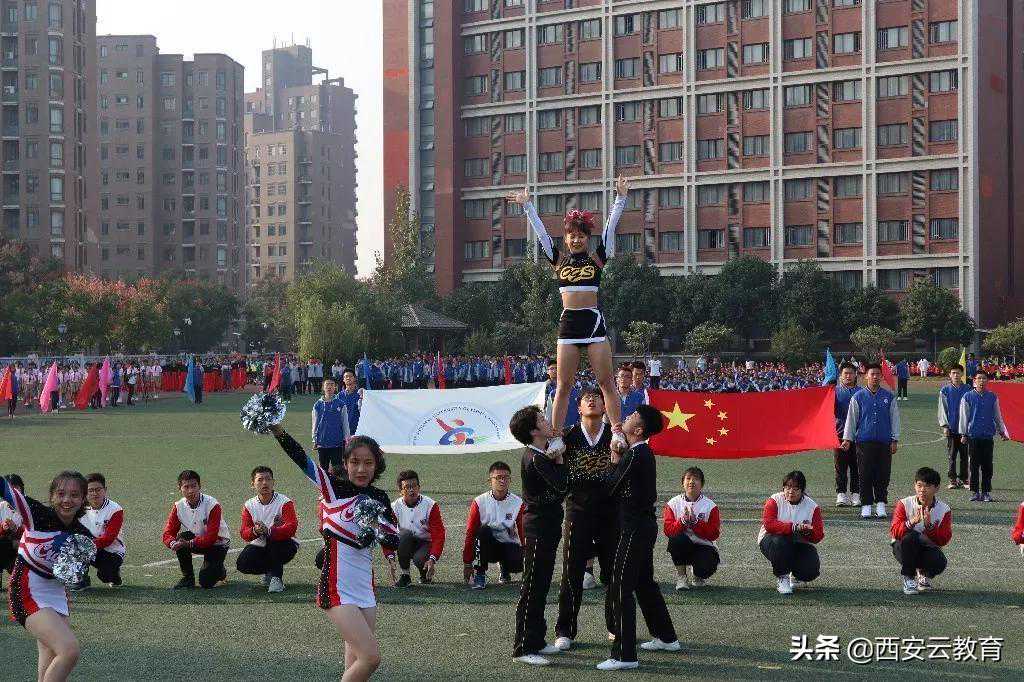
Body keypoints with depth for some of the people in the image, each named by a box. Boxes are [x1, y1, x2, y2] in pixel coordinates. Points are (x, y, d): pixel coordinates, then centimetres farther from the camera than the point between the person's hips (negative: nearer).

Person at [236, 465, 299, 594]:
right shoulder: (249, 505, -1)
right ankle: (269, 571, 9)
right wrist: (255, 531, -32)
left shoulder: (284, 502, -14)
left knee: (273, 541, -37)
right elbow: (244, 533, -8)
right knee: (242, 564, -22)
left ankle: (276, 577, -19)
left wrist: (268, 531, -42)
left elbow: (291, 528, -28)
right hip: (259, 547, 4)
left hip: (283, 546, -4)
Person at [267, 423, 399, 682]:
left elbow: (395, 542, 11)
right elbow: (301, 458, -20)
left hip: (365, 590, 6)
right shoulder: (334, 488, -8)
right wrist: (276, 428, -34)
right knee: (371, 656, -14)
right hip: (337, 590, -6)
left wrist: (376, 530, -11)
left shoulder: (379, 499, 6)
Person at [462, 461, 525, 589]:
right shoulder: (479, 502, -9)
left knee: (518, 565, -30)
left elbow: (524, 534, -3)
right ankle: (479, 573, -19)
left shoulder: (518, 503, -6)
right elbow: (470, 533, -7)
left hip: (509, 545, 1)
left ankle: (505, 570, 10)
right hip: (487, 546, -1)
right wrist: (467, 563, -9)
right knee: (484, 531, -32)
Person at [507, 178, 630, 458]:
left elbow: (610, 227, -1)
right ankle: (556, 438, 4)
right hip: (568, 324, 2)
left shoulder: (597, 259, 5)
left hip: (593, 321, -2)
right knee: (563, 386, 3)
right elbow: (540, 231, 9)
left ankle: (617, 431, -1)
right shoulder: (559, 259, 10)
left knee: (606, 382, -2)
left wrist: (621, 198, -7)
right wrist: (526, 205, 5)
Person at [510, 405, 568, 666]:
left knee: (541, 586, 16)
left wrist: (556, 457, 3)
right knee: (533, 588, -6)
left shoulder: (540, 453, 10)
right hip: (539, 526, -10)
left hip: (545, 525, 10)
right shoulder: (536, 459, -20)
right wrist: (559, 459, -11)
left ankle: (536, 641, 25)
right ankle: (523, 648, -3)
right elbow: (561, 486, -24)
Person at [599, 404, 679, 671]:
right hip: (644, 523, 10)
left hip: (635, 527, -10)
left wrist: (614, 461, 2)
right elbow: (622, 485, 15)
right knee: (644, 582, 23)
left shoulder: (634, 456, -19)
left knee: (620, 588, -9)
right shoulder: (644, 453, 11)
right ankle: (666, 637, 35)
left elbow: (611, 488, -11)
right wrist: (618, 460, 4)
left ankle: (624, 655, -9)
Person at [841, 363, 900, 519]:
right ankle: (866, 506, 5)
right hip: (864, 442, -1)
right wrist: (847, 438, 2)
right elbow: (851, 418, 7)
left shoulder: (889, 397, 8)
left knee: (883, 476, 1)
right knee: (865, 476, -1)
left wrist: (895, 440, 6)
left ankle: (881, 505, 10)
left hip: (884, 442, 1)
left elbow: (895, 419, 11)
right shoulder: (858, 397, 5)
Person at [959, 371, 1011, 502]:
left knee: (987, 466, 3)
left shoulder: (993, 397, 7)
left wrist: (1002, 432, 17)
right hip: (973, 436, -1)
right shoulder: (967, 397, 1)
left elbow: (998, 416, 16)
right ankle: (975, 492, 10)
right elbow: (964, 417, 4)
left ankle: (986, 492, 11)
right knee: (974, 465, 2)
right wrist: (964, 434, 2)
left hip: (988, 436, 2)